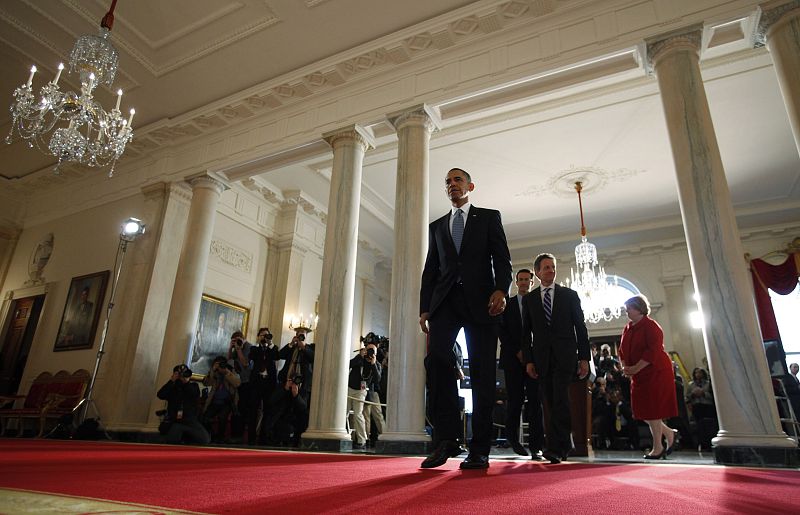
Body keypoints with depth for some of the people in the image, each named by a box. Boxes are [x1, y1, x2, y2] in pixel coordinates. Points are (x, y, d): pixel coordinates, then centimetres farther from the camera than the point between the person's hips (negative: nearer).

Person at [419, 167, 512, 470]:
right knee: (436, 357, -20)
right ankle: (446, 439, -12)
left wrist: (501, 289, -15)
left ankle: (479, 450, 3)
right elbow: (430, 270, 18)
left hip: (480, 300, -2)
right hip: (445, 300, 2)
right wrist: (424, 308, 6)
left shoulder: (489, 217, 15)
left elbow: (502, 258, 4)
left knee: (482, 373, -4)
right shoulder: (437, 226, 23)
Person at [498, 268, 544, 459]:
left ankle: (536, 446, -3)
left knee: (535, 400, -5)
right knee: (515, 399, 0)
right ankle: (513, 438, 20)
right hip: (513, 358, 0)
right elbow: (503, 332, 4)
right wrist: (518, 351, -6)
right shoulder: (507, 304, 11)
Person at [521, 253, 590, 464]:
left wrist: (584, 358, 1)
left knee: (560, 399, -14)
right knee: (551, 403, 4)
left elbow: (580, 327, 7)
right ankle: (565, 446, 17)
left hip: (564, 355, -2)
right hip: (541, 358, 2)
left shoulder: (570, 295, 9)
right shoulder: (529, 299, 11)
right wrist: (528, 360, 1)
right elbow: (526, 332, 9)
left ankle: (555, 447, -13)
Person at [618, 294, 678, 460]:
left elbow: (653, 351, -22)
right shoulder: (628, 328, 11)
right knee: (640, 408, 7)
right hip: (639, 376, 8)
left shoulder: (651, 326, -13)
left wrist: (635, 368, -23)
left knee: (652, 408, -4)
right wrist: (625, 367, -2)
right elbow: (622, 350, 14)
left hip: (656, 372, -8)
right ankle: (668, 432, 27)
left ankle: (657, 448, 8)